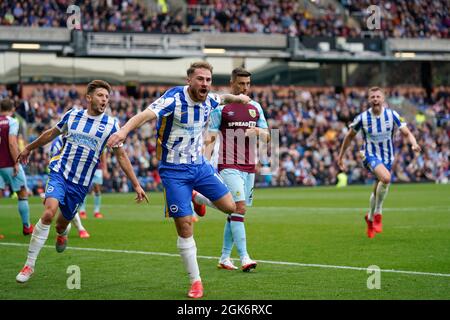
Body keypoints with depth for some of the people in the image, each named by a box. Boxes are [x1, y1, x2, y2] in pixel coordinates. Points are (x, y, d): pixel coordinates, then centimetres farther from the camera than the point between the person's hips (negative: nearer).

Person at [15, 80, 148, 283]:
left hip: (81, 183, 1)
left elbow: (121, 156, 4)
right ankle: (29, 264, -14)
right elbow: (51, 134, 18)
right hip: (60, 173, -1)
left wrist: (136, 185, 1)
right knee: (49, 213, -23)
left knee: (62, 224, 8)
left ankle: (62, 232, 50)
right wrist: (29, 149, 29)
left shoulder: (111, 125, -2)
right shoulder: (72, 115, 0)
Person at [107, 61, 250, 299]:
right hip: (174, 170, -6)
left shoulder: (209, 100, -1)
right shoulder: (174, 99, -22)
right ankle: (195, 282, 6)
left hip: (199, 165, 6)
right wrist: (124, 130, -54)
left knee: (230, 207, 0)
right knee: (185, 227, -7)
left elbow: (222, 98, 28)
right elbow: (145, 115, -39)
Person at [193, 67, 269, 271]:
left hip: (249, 167, 6)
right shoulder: (221, 107, -2)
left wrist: (258, 131, -7)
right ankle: (244, 257, -19)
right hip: (229, 165, -6)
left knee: (235, 212, 7)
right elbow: (211, 137, -3)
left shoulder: (255, 107, 13)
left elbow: (266, 136, 16)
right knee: (239, 208, -17)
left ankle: (225, 257, 15)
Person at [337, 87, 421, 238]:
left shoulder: (392, 115, -8)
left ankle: (370, 218, 42)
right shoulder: (362, 118, -11)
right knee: (386, 178, -32)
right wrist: (340, 156, 8)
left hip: (387, 157, 3)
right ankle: (378, 214, -15)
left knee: (377, 191, 12)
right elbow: (349, 136, 4)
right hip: (371, 155, -3)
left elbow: (407, 133, -8)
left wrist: (414, 144, -30)